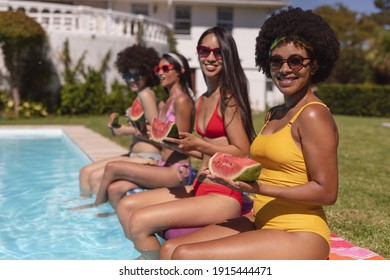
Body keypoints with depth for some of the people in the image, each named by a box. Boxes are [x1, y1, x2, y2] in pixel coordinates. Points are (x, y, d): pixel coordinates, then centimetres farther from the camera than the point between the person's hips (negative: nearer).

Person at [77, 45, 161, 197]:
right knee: (86, 171, 9)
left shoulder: (145, 94, -12)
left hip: (147, 157, -10)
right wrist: (119, 127, -1)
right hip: (135, 154, 10)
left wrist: (125, 130, -11)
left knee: (95, 177, -18)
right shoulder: (141, 95, 16)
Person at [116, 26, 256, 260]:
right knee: (126, 207, 6)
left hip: (224, 196, -9)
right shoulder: (201, 102, 14)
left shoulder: (229, 99, -10)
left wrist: (198, 144, -18)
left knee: (140, 221, -19)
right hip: (200, 187, 9)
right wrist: (175, 143, 7)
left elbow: (242, 153, -13)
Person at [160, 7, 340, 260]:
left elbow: (326, 192, -15)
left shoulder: (313, 115, -12)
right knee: (170, 248, -4)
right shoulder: (274, 115, 13)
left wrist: (259, 188, -21)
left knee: (184, 256, -20)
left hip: (298, 236, -8)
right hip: (260, 223, 8)